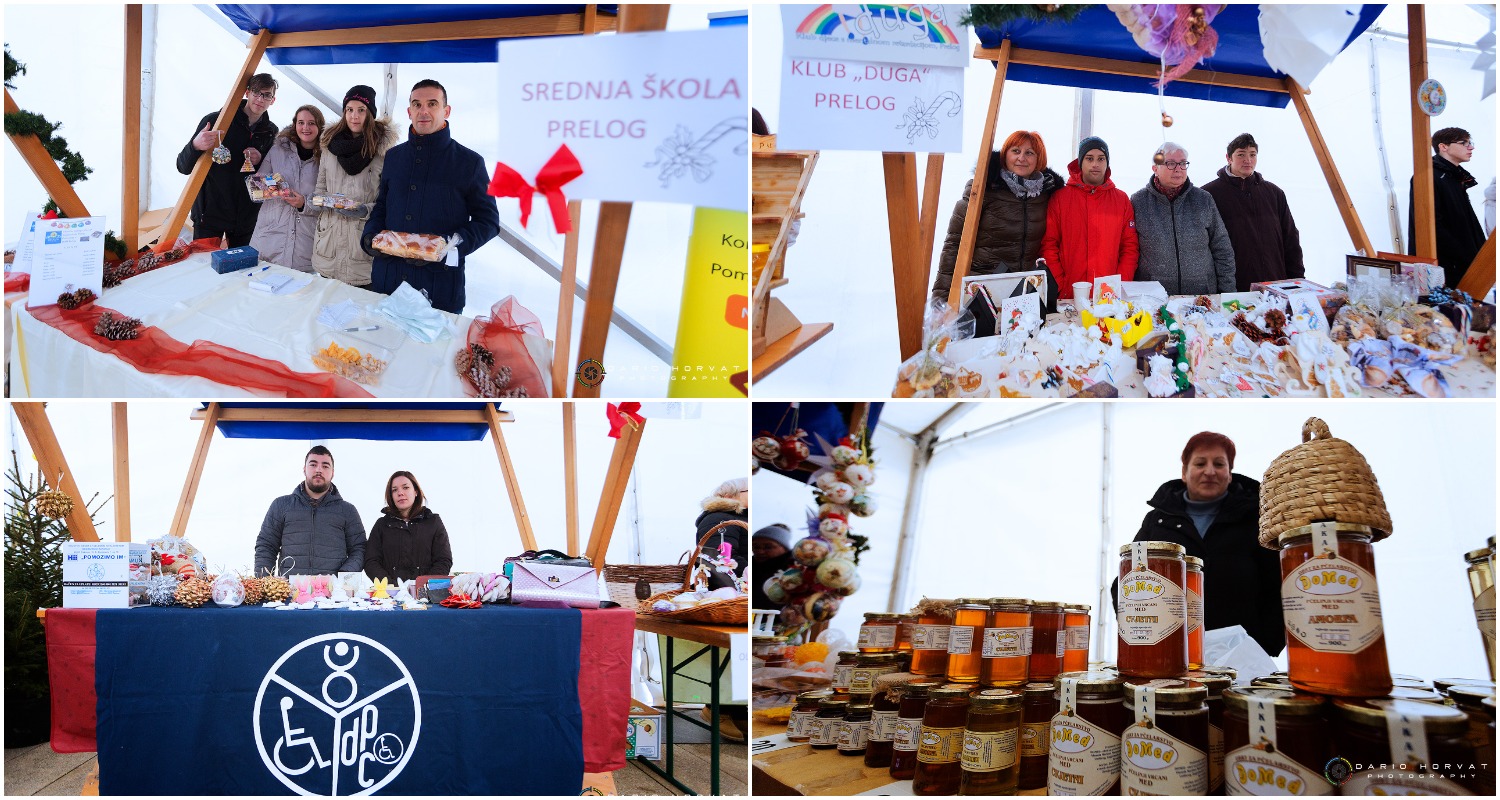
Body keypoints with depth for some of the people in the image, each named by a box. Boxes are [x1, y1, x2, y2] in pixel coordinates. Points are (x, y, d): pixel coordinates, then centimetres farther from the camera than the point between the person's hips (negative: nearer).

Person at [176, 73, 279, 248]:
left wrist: (260, 160, -8)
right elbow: (183, 167, -5)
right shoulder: (214, 121, -5)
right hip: (209, 212, -3)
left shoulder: (271, 132, 5)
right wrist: (196, 146, -28)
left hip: (246, 218, 3)